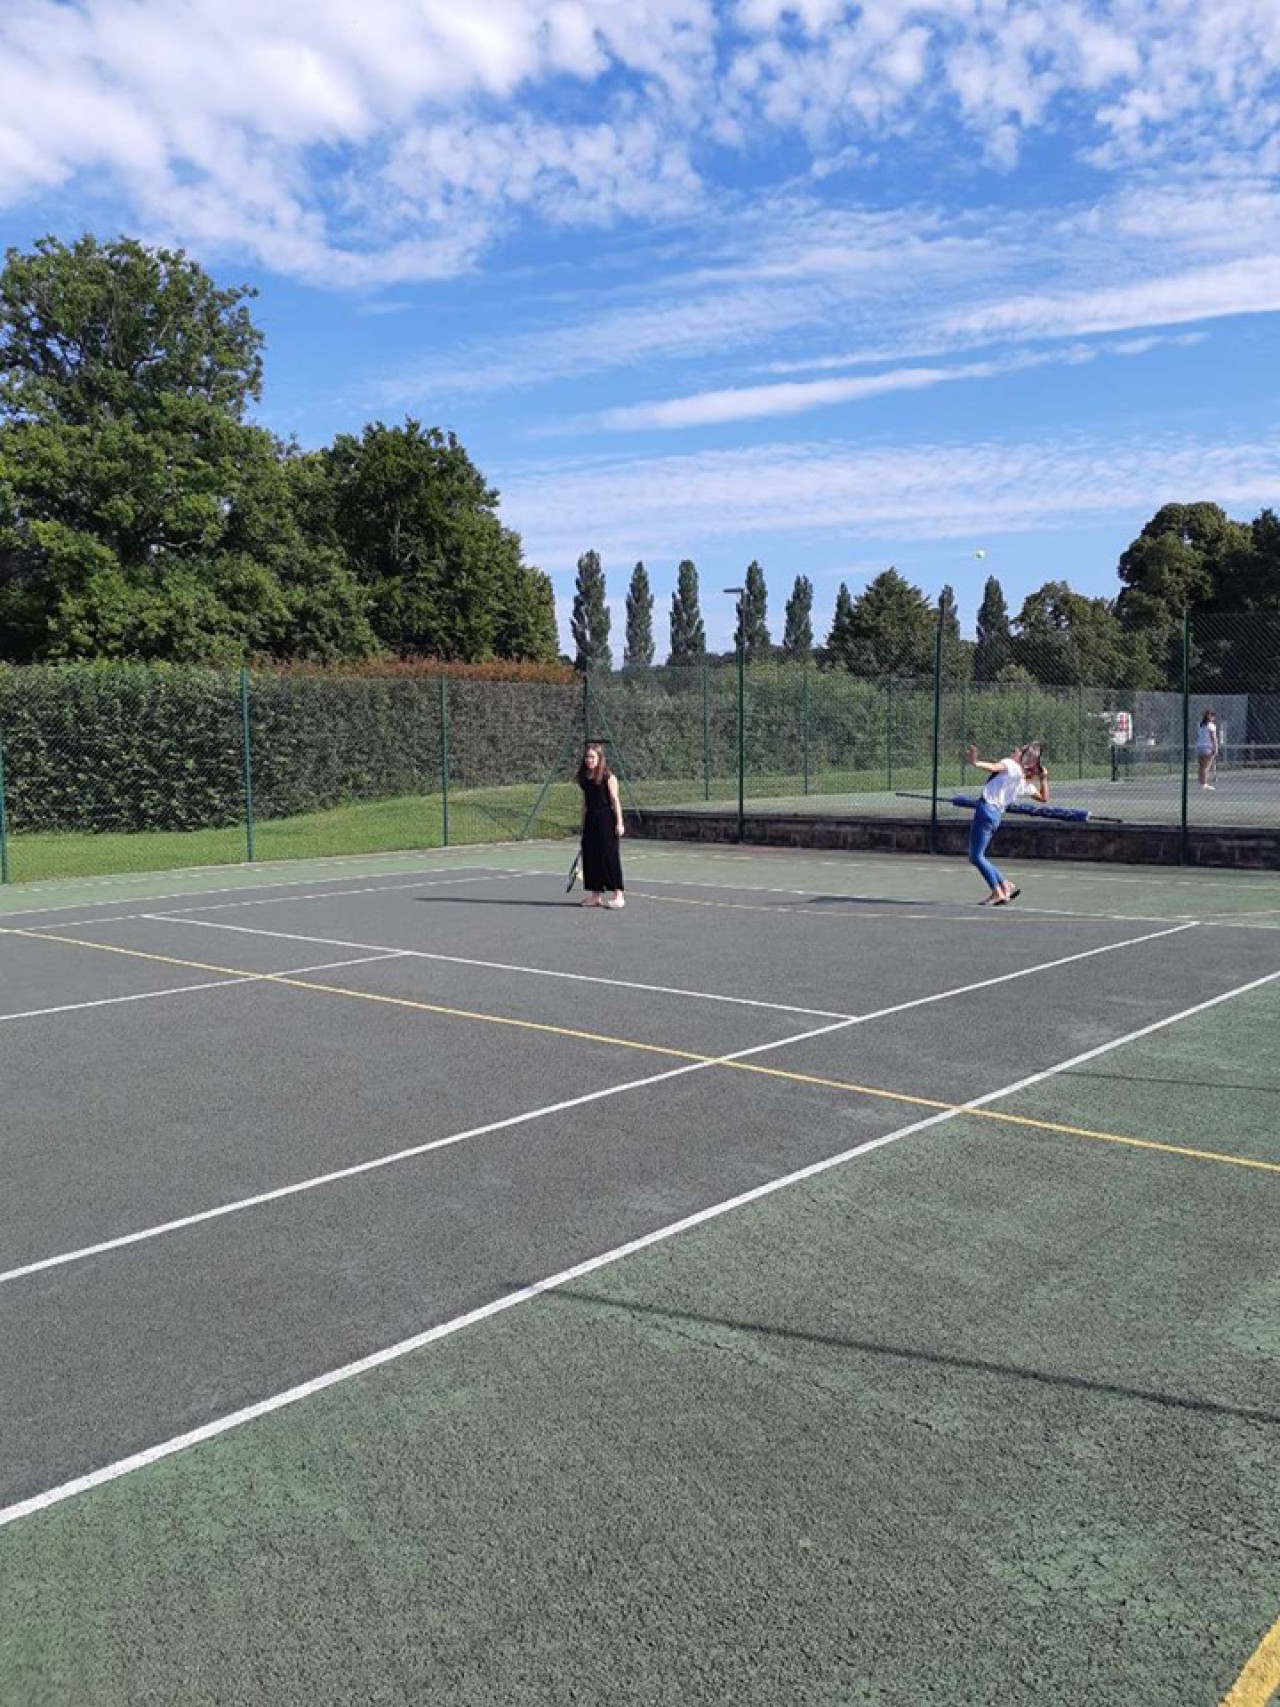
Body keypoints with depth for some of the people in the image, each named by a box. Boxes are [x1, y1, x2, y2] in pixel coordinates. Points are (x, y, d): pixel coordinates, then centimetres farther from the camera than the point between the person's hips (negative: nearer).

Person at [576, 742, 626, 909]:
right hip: (590, 821, 7)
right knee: (590, 857, 6)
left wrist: (619, 822, -13)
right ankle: (595, 895, 14)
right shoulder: (584, 779, 11)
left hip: (606, 820, -7)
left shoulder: (608, 777, -6)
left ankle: (618, 895, -2)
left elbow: (615, 800, -8)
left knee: (610, 856, -7)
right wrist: (583, 825, 17)